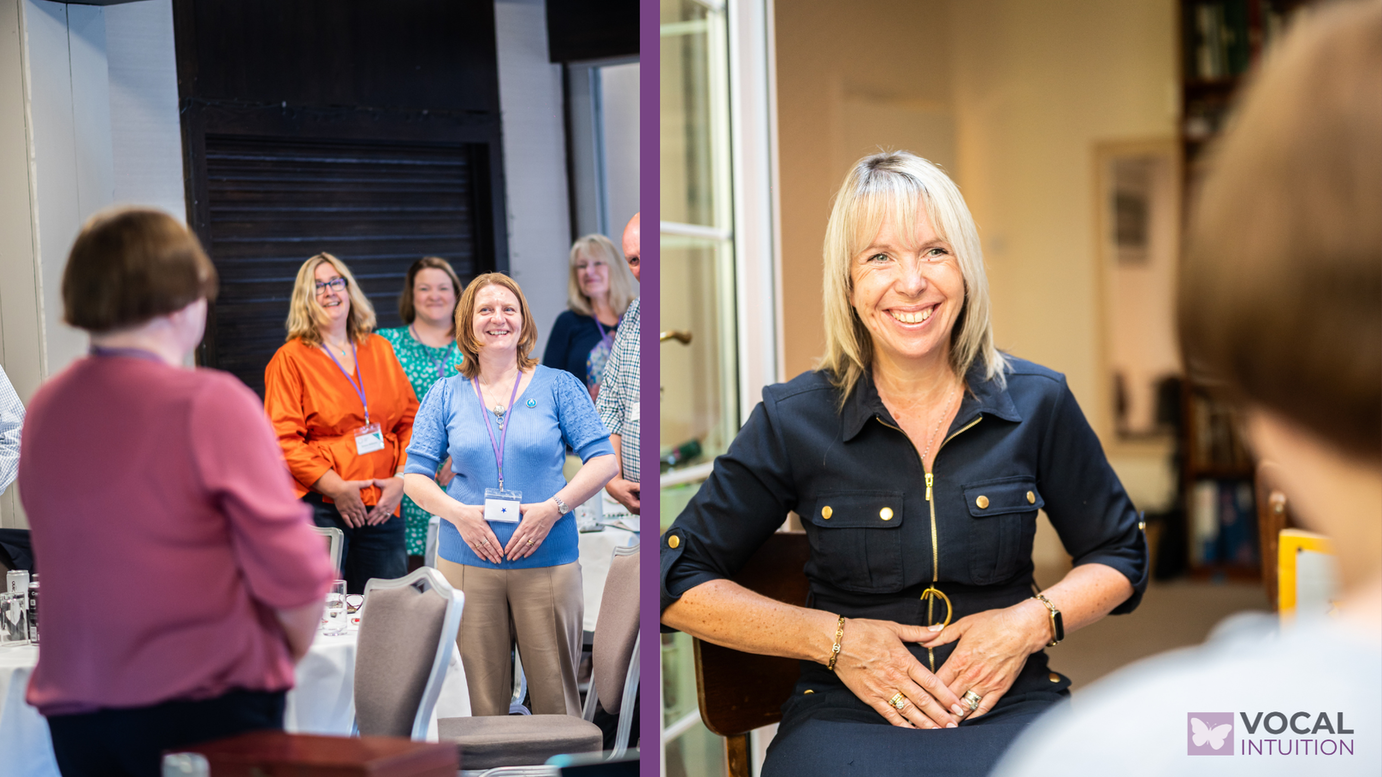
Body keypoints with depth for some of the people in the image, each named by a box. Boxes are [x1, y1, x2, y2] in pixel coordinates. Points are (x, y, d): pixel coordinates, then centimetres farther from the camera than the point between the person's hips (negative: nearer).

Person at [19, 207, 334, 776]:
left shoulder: (44, 408, 6)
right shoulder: (212, 403, -13)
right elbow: (295, 572, -16)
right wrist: (290, 655, 4)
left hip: (71, 708, 6)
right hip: (203, 707, -6)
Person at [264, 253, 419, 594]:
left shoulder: (381, 350, 15)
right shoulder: (290, 359, 1)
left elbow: (410, 421, 15)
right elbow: (282, 440, -6)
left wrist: (401, 479, -1)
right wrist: (336, 488, -14)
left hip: (382, 509, 4)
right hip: (319, 507, -4)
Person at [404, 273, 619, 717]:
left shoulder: (558, 386, 5)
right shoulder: (446, 394, 9)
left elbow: (603, 461, 1)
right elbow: (415, 476, 9)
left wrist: (554, 507, -12)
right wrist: (458, 514, -9)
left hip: (547, 561, -1)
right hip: (467, 562, 1)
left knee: (555, 693, 0)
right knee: (482, 696, 4)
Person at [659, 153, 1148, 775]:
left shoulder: (1039, 403, 3)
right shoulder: (794, 420, -2)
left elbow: (1118, 558, 17)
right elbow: (679, 585, 2)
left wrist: (1032, 621, -3)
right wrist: (835, 639, -7)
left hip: (1010, 705, 1)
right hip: (844, 712, -1)